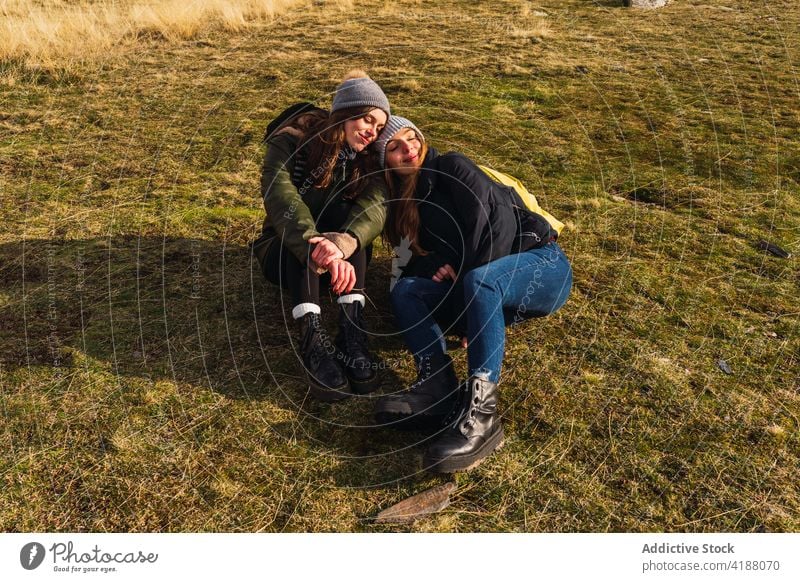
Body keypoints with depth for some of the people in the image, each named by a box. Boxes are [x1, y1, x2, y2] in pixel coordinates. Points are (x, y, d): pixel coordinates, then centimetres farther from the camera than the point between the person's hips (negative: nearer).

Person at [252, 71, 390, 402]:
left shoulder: (366, 159, -3)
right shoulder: (292, 141, -12)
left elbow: (375, 206, -24)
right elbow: (279, 195, -32)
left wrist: (341, 244, -46)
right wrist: (319, 248, -50)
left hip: (344, 260, 2)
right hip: (285, 255, -2)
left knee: (343, 208, -27)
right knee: (309, 199, -31)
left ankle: (352, 330, -41)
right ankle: (311, 336, -48)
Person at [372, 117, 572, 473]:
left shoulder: (451, 167, 2)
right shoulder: (408, 204, 20)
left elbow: (498, 222, -12)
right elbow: (421, 260, 11)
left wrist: (464, 271, -12)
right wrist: (439, 267, -11)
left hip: (541, 264, -6)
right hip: (490, 294, 6)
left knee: (479, 281, -38)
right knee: (405, 290, -14)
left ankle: (480, 412, -46)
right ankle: (438, 390, -35)